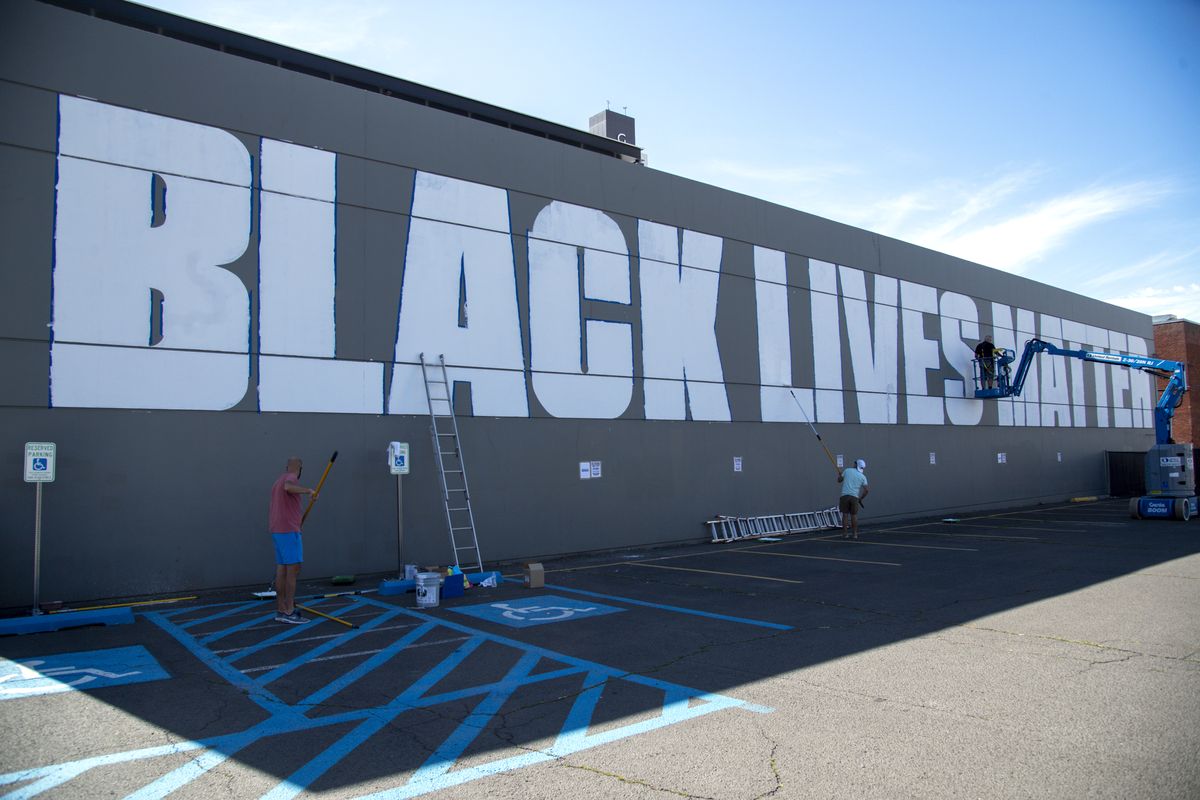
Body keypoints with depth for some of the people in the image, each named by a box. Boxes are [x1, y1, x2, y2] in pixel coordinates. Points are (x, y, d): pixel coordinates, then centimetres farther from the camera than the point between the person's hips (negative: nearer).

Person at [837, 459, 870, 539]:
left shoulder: (847, 470, 6)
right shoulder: (863, 477, 9)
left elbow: (839, 480, 15)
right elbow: (866, 490, 1)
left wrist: (839, 475, 37)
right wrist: (860, 498, 14)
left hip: (845, 495, -1)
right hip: (855, 496, 1)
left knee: (845, 514, 3)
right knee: (854, 515, 9)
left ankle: (845, 533, 3)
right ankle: (855, 534, 10)